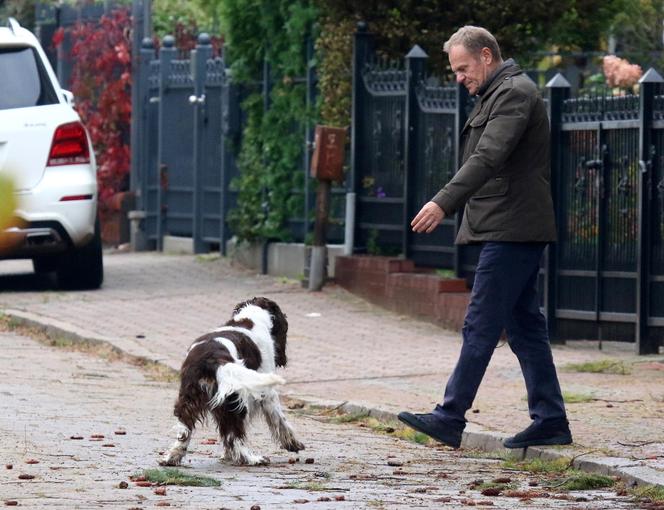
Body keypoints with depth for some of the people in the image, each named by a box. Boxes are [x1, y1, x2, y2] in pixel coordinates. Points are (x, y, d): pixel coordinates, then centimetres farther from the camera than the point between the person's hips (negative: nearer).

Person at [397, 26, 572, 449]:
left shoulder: (514, 93, -13)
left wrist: (444, 203, -32)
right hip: (511, 232, 11)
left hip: (511, 232, -11)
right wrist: (452, 207, 19)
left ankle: (450, 418, -9)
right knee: (525, 324, 10)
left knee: (481, 327, -9)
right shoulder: (499, 94, 21)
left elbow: (488, 158, -25)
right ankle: (550, 421, 12)